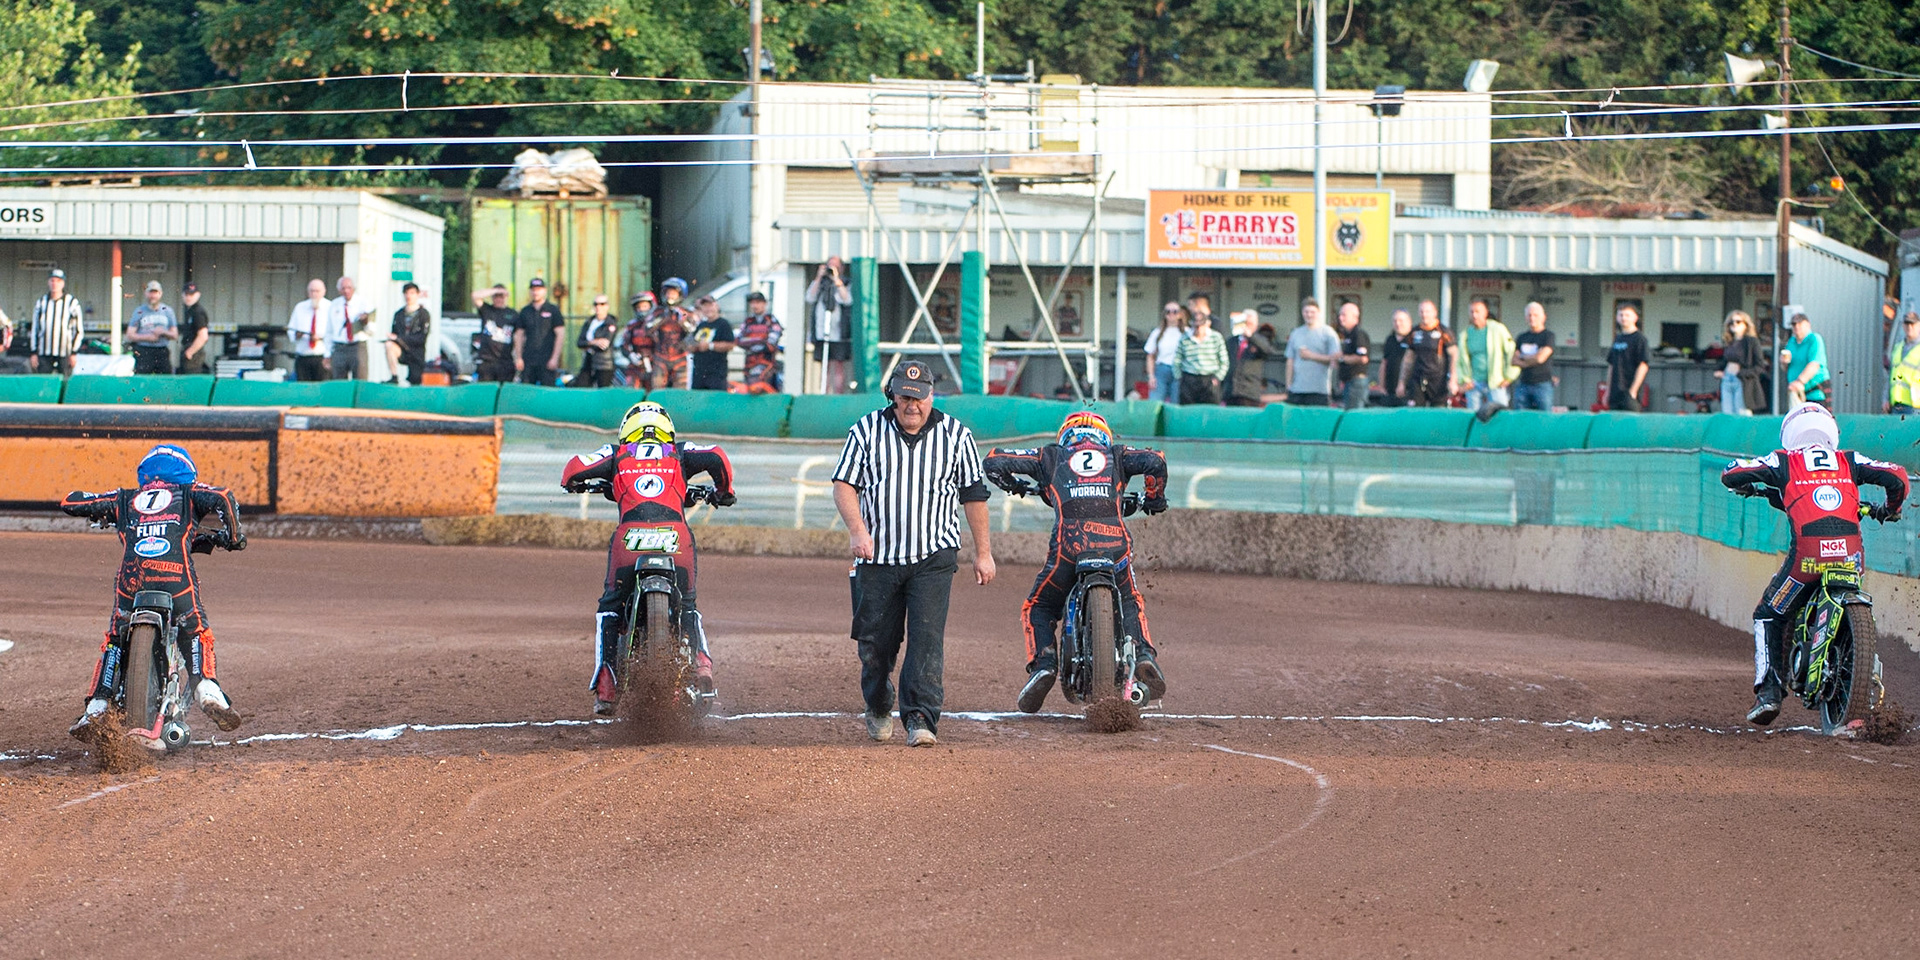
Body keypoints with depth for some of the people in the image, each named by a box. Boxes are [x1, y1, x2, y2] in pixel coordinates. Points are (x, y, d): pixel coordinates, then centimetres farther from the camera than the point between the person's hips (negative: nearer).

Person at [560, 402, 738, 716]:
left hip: (630, 537, -1)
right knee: (686, 607, 25)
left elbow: (574, 470, 11)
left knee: (610, 608, 21)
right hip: (677, 537, 1)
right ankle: (701, 661, -2)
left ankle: (605, 689, 10)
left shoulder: (618, 454, 23)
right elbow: (716, 458, 6)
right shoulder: (679, 453, 24)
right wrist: (723, 491, 25)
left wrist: (577, 484, 35)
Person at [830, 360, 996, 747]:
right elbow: (844, 484, 2)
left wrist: (983, 553, 9)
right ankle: (878, 708, 32)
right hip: (877, 556, 1)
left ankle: (921, 719, -16)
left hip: (933, 558, -1)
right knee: (875, 641, 7)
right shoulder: (868, 430, 3)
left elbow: (973, 494, 9)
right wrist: (857, 529, -15)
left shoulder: (955, 435, 3)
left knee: (926, 639, -14)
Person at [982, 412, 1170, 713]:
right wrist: (1154, 499, 26)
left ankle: (1042, 662, -5)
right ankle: (1144, 654, 3)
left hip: (1068, 545, -1)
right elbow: (1155, 462, 7)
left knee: (1038, 609, 20)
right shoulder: (1115, 456, 25)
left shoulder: (1052, 456, 23)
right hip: (1115, 543, 1)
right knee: (1130, 604, 29)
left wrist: (1013, 485, 39)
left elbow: (993, 462, 19)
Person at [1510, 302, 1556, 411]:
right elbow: (1514, 361, 9)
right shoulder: (1521, 337, 17)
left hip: (1542, 384, -5)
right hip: (1523, 385, 5)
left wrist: (1523, 358, 6)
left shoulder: (1548, 336, 1)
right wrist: (1532, 360, -6)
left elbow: (1540, 357, -10)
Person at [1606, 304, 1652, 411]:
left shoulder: (1639, 338, -5)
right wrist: (1608, 391, 17)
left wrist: (1633, 390, -15)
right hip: (1614, 394, 7)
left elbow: (1643, 366, -10)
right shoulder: (1617, 338, 16)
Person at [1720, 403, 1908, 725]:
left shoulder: (1785, 461, 15)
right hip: (1851, 552, 3)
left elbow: (1730, 474, 11)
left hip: (1808, 553, -3)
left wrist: (1749, 488, 35)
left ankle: (1768, 691, 3)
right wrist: (1891, 510, 34)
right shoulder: (1848, 461, 21)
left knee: (1769, 617, 17)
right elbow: (1897, 477, 14)